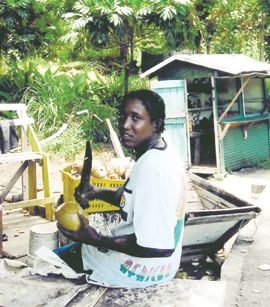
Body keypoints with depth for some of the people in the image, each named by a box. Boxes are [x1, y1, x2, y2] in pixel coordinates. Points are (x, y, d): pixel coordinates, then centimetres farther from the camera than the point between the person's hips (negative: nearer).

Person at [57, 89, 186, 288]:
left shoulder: (152, 166, -31)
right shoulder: (162, 152, 1)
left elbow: (157, 246, -32)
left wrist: (98, 240, -26)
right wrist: (99, 193, 3)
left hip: (143, 267, -9)